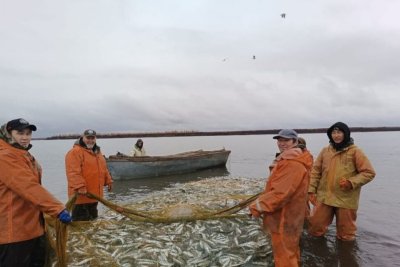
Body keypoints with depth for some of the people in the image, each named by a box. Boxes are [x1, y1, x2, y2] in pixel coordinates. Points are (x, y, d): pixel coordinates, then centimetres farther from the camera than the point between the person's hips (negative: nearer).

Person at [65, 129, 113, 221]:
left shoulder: (97, 152, 15)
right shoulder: (75, 152, -14)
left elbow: (104, 169, 23)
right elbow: (73, 172, -23)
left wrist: (108, 181, 17)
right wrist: (80, 186, -29)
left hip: (94, 194, 9)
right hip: (81, 194, -8)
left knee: (93, 217, 21)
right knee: (81, 220, -2)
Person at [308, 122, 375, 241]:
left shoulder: (355, 152, -5)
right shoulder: (325, 151, 4)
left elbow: (369, 172, -6)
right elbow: (315, 171, 7)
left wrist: (351, 182, -19)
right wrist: (311, 190, -2)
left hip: (346, 200, -3)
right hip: (324, 198, 3)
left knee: (345, 236, 13)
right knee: (314, 229, 9)